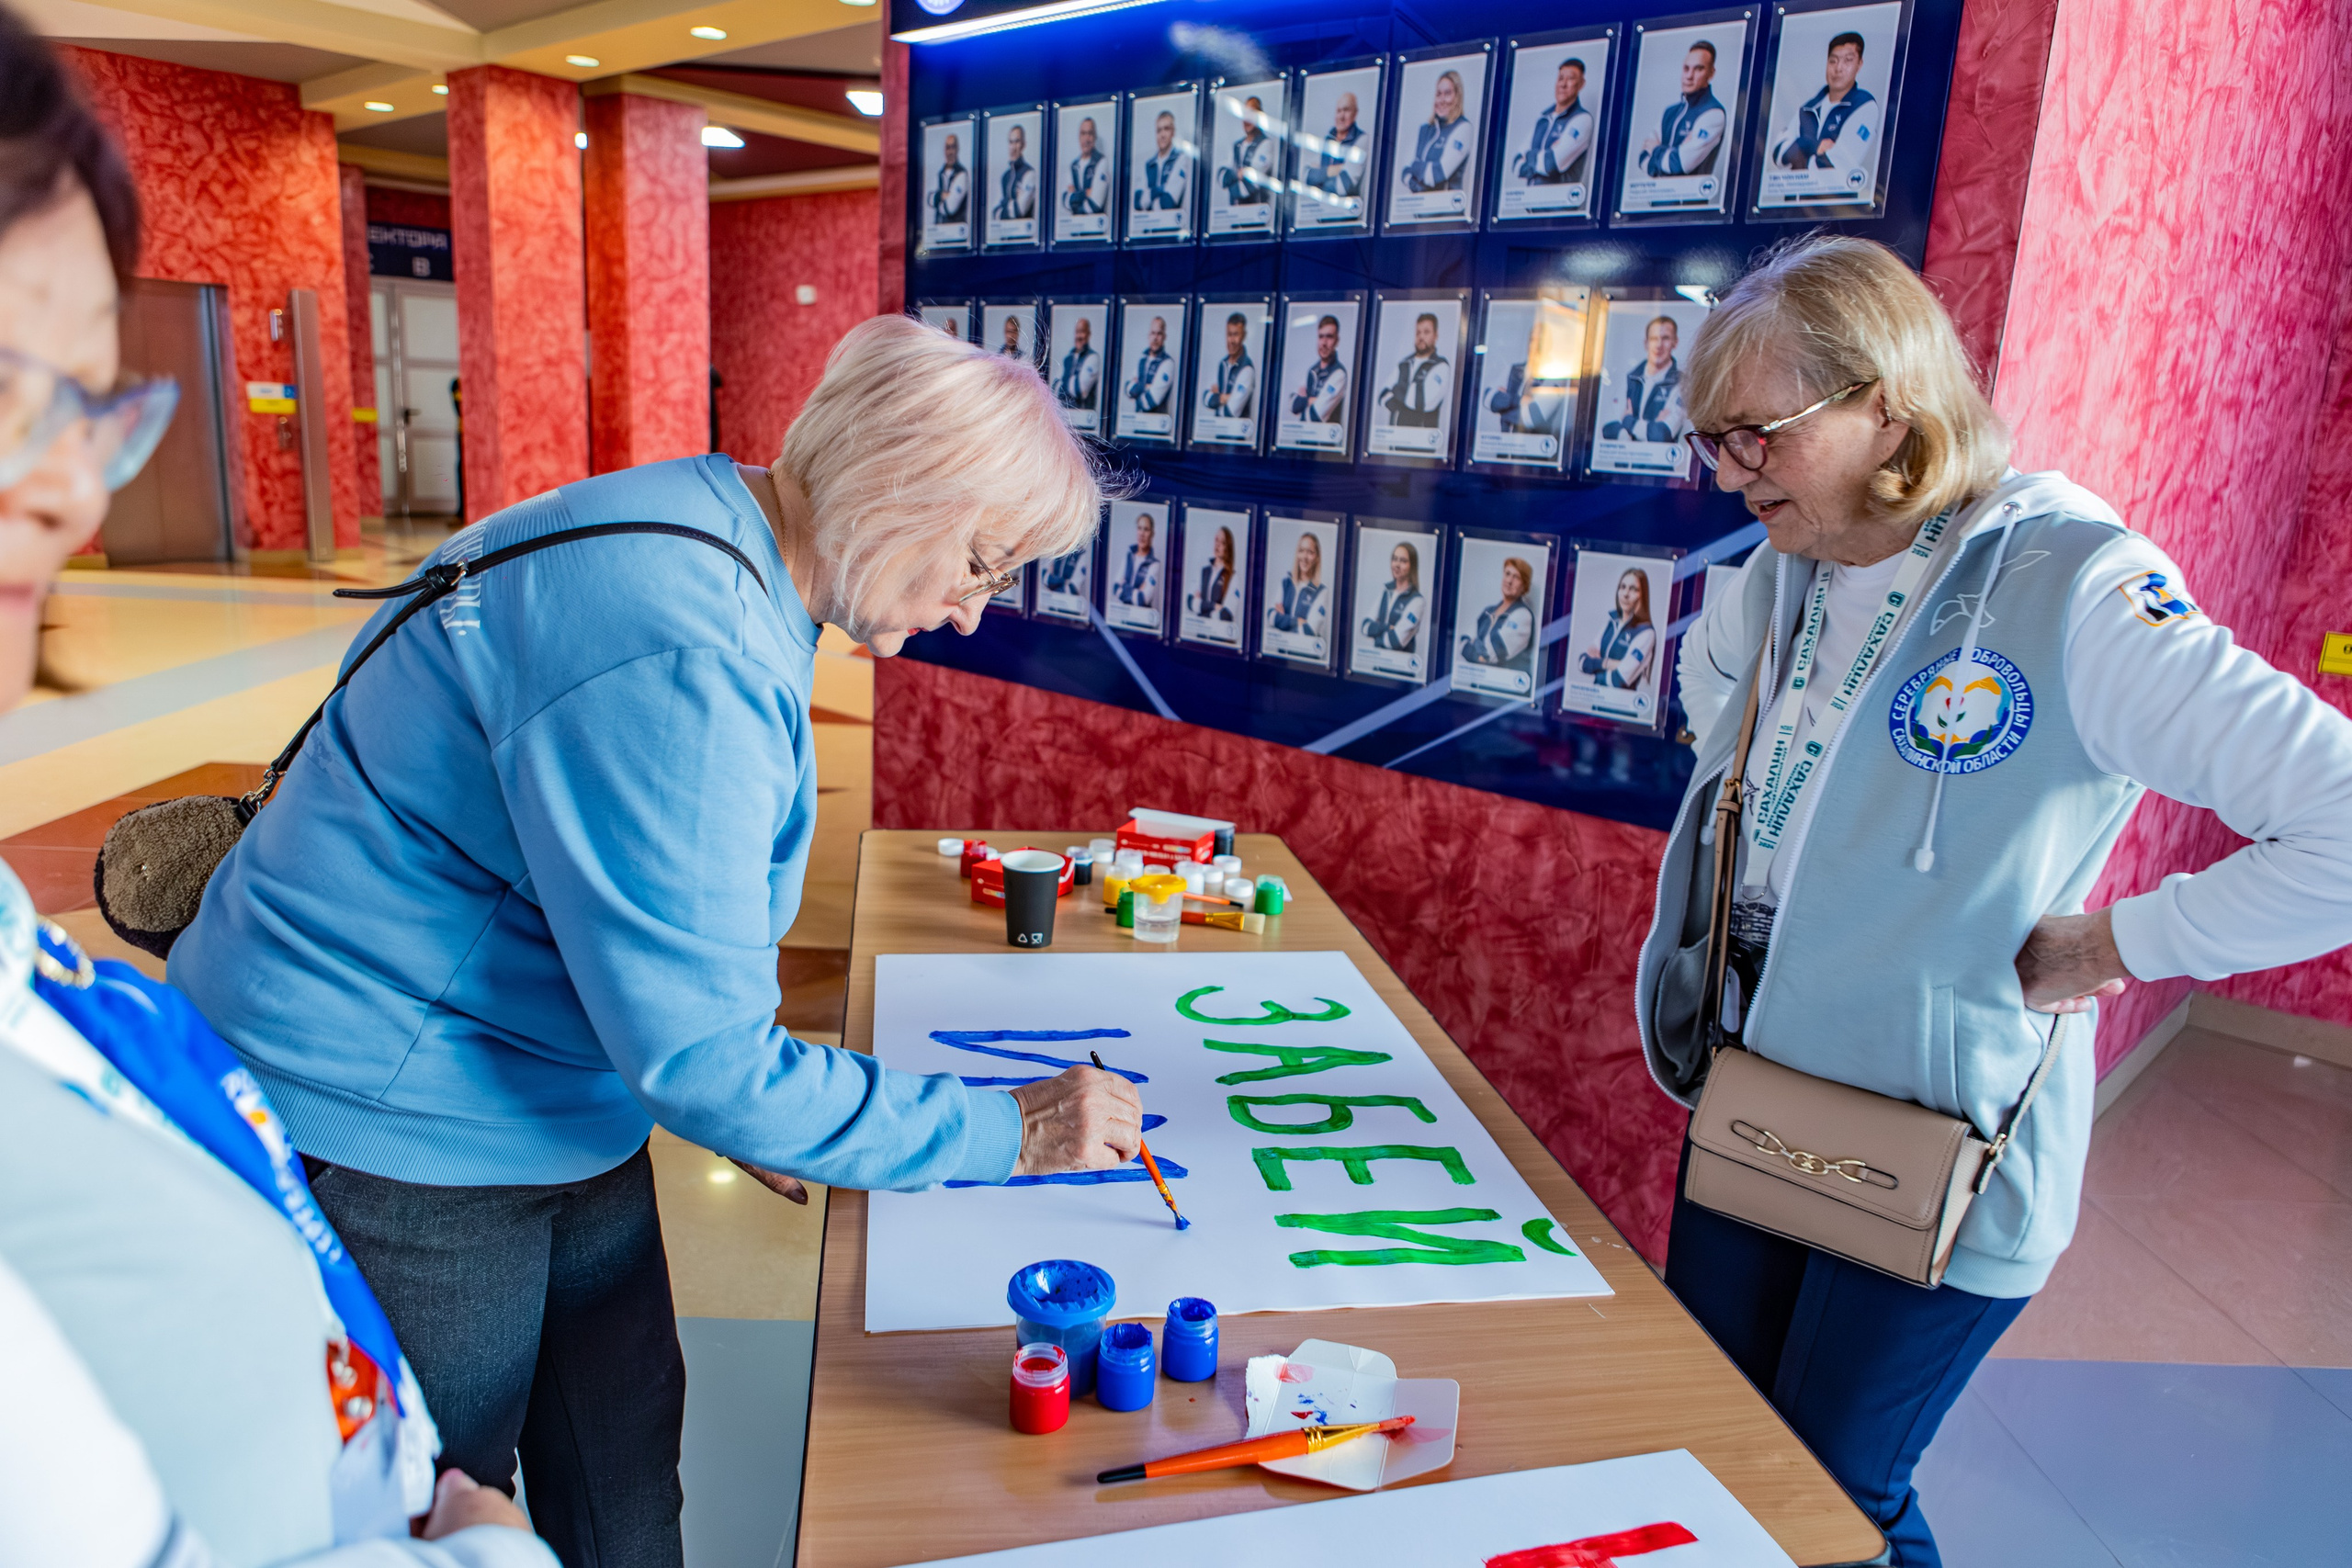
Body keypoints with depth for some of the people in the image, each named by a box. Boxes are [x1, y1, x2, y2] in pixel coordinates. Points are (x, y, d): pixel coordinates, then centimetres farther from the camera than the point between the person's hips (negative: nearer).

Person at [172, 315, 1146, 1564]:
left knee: (620, 1468, 18)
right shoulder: (681, 646, -31)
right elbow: (703, 1062, -28)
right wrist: (1009, 1133, -19)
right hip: (393, 1132, -9)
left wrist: (736, 1092, 8)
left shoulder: (705, 543, 2)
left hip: (548, 1103, 9)